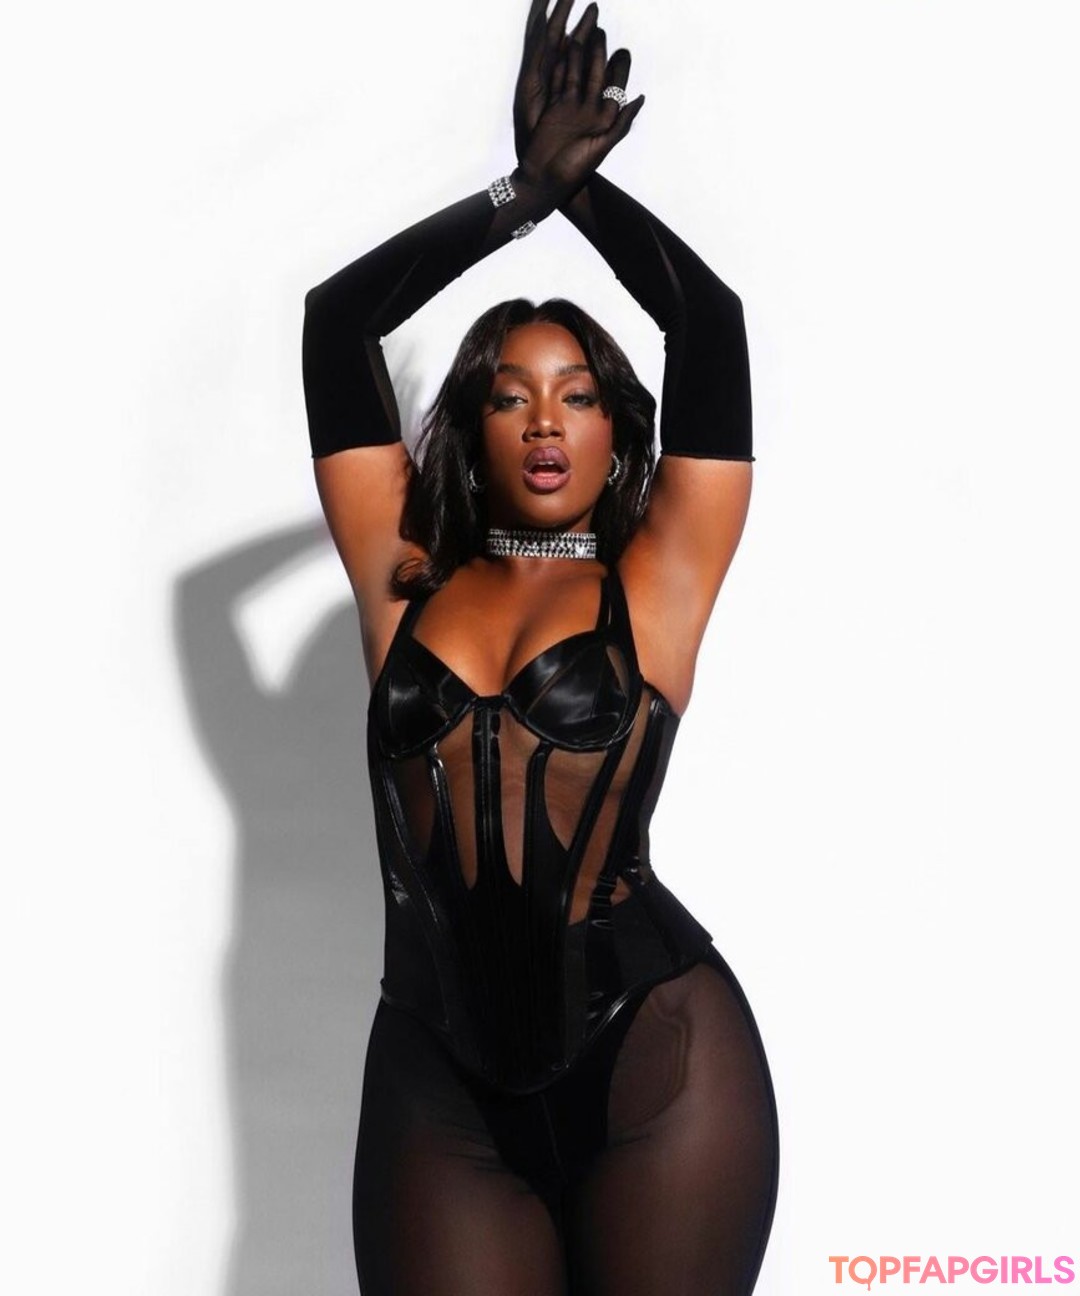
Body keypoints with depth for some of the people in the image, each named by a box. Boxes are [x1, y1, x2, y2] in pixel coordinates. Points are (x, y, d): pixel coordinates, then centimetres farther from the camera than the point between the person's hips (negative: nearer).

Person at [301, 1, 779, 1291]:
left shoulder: (655, 585, 5)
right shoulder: (405, 583, 10)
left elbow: (710, 323, 0)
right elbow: (336, 321, 9)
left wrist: (579, 179, 12)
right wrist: (523, 187, 12)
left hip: (655, 1053, -1)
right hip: (436, 1083, 2)